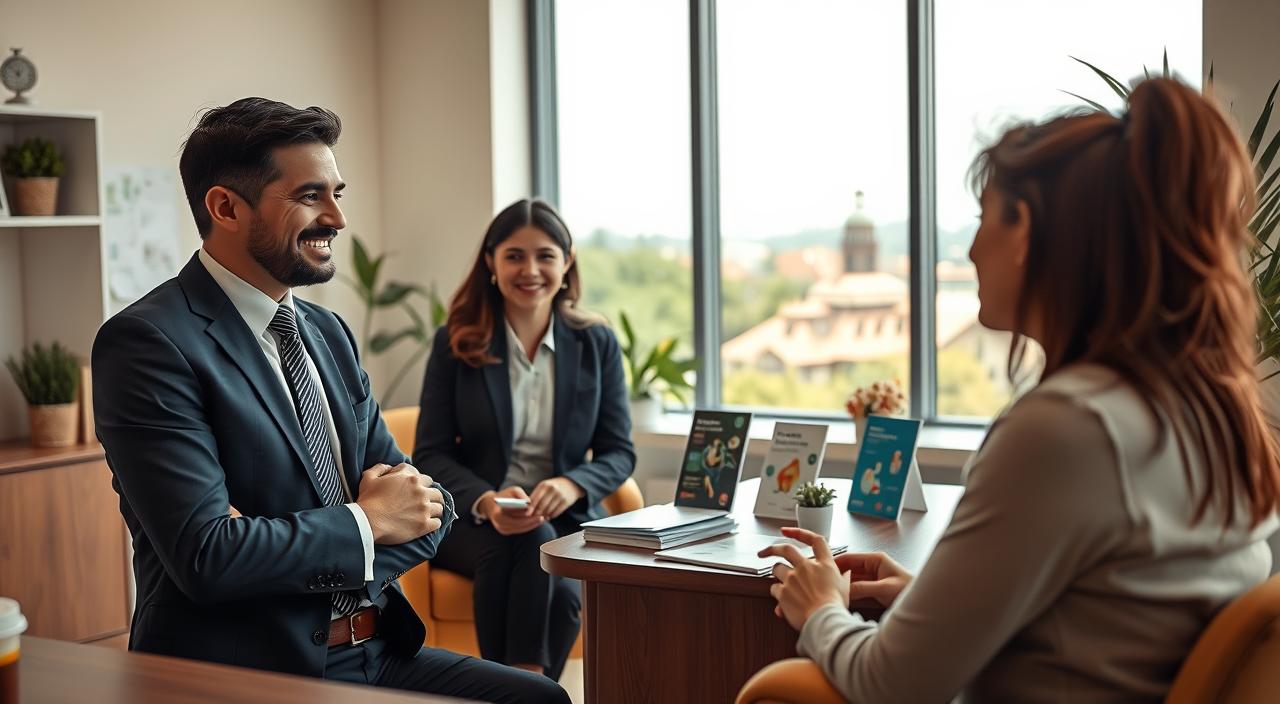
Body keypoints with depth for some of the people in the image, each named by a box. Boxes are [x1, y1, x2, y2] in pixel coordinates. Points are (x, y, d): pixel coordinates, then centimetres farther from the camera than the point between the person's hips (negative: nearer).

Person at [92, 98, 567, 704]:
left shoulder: (328, 333, 13)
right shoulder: (146, 342, -12)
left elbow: (423, 505, 10)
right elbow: (205, 556, -21)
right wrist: (367, 522, -8)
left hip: (373, 653, 8)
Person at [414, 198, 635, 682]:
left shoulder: (596, 344, 6)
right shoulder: (456, 343, 2)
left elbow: (619, 452, 4)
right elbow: (430, 454, -2)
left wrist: (572, 486, -20)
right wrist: (486, 501, -23)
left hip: (567, 519, 1)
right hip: (470, 520, -1)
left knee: (562, 592, -33)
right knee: (530, 542, -35)